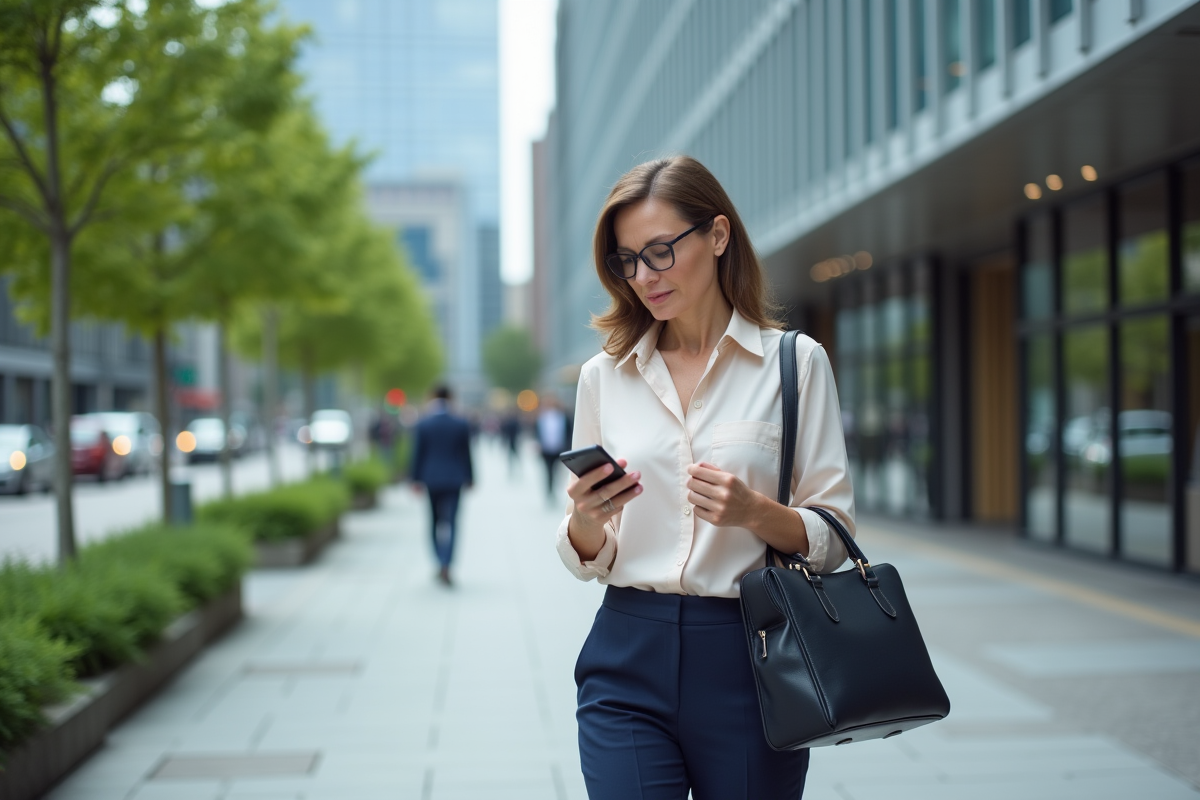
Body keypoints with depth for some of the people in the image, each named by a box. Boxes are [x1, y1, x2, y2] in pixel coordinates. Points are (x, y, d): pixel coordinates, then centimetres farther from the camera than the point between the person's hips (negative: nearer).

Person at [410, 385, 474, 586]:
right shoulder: (462, 425, -4)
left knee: (435, 521, 16)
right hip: (453, 479, -1)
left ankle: (441, 564, 22)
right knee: (450, 522, -4)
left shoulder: (423, 425, -4)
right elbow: (466, 454, 1)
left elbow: (418, 454, -2)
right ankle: (445, 564, -19)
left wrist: (416, 479, 4)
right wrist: (469, 479, 10)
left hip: (431, 479, 1)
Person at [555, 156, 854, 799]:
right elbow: (589, 561, 10)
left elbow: (833, 537, -1)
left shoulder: (795, 362, 0)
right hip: (629, 661, 2)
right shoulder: (605, 375, 8)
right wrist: (585, 521, -12)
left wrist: (755, 512, -20)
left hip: (749, 661, -1)